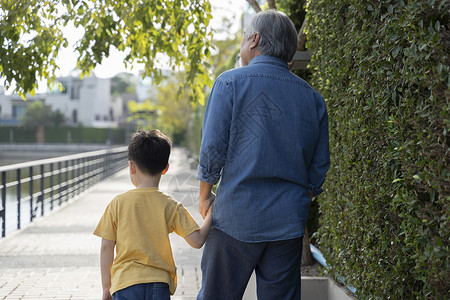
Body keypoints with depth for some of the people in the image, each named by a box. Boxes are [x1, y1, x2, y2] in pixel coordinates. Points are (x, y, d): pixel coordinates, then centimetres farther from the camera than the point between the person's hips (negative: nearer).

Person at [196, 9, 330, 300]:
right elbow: (319, 167, 9)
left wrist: (205, 196, 6)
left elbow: (212, 148, -8)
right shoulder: (313, 98, 9)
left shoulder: (231, 82, -5)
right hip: (289, 223, 4)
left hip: (237, 216, -4)